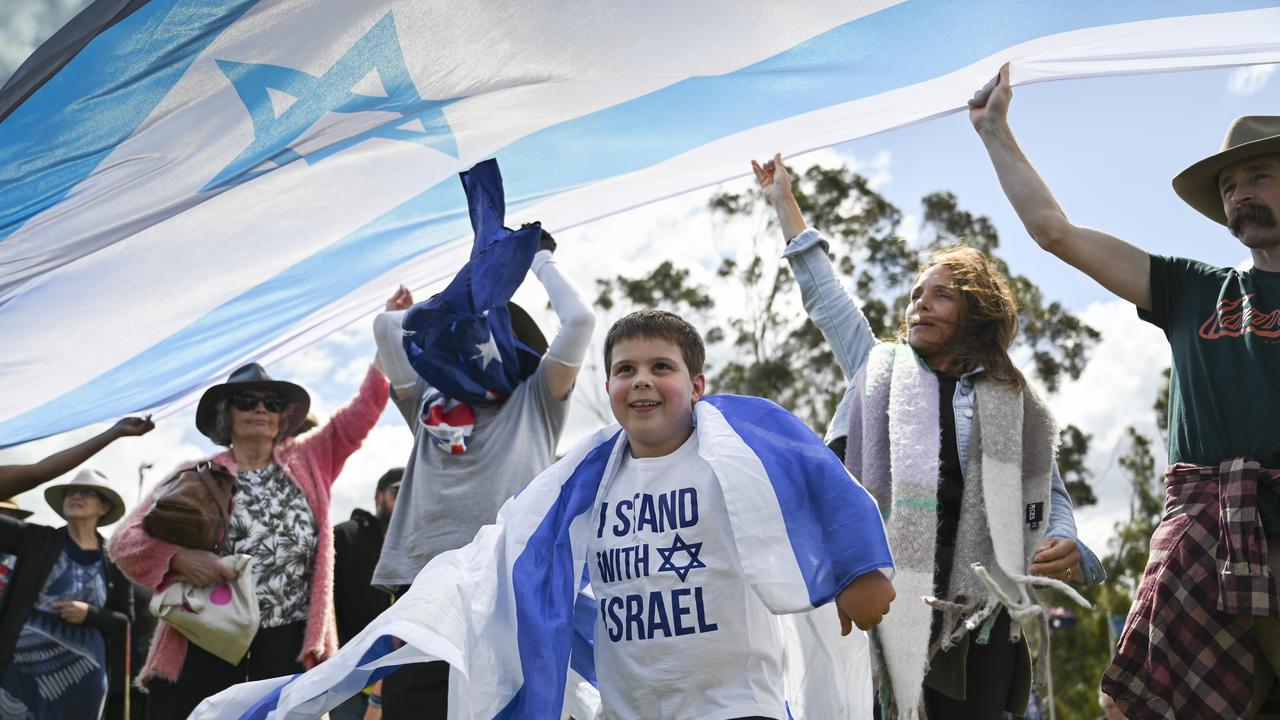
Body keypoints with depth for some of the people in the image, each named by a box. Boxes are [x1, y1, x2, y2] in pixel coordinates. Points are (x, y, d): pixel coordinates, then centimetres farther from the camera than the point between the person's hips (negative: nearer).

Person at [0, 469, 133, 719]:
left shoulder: (115, 562, 5)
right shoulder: (37, 539, 4)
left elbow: (126, 620, 8)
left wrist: (90, 614, -10)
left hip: (80, 676, 1)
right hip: (22, 668, 0)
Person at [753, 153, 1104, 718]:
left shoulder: (1013, 405, 9)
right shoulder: (881, 372, 13)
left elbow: (1049, 495, 10)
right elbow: (823, 297, 21)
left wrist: (1066, 546, -12)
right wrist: (783, 201, 27)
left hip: (978, 613, -1)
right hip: (888, 602, 1)